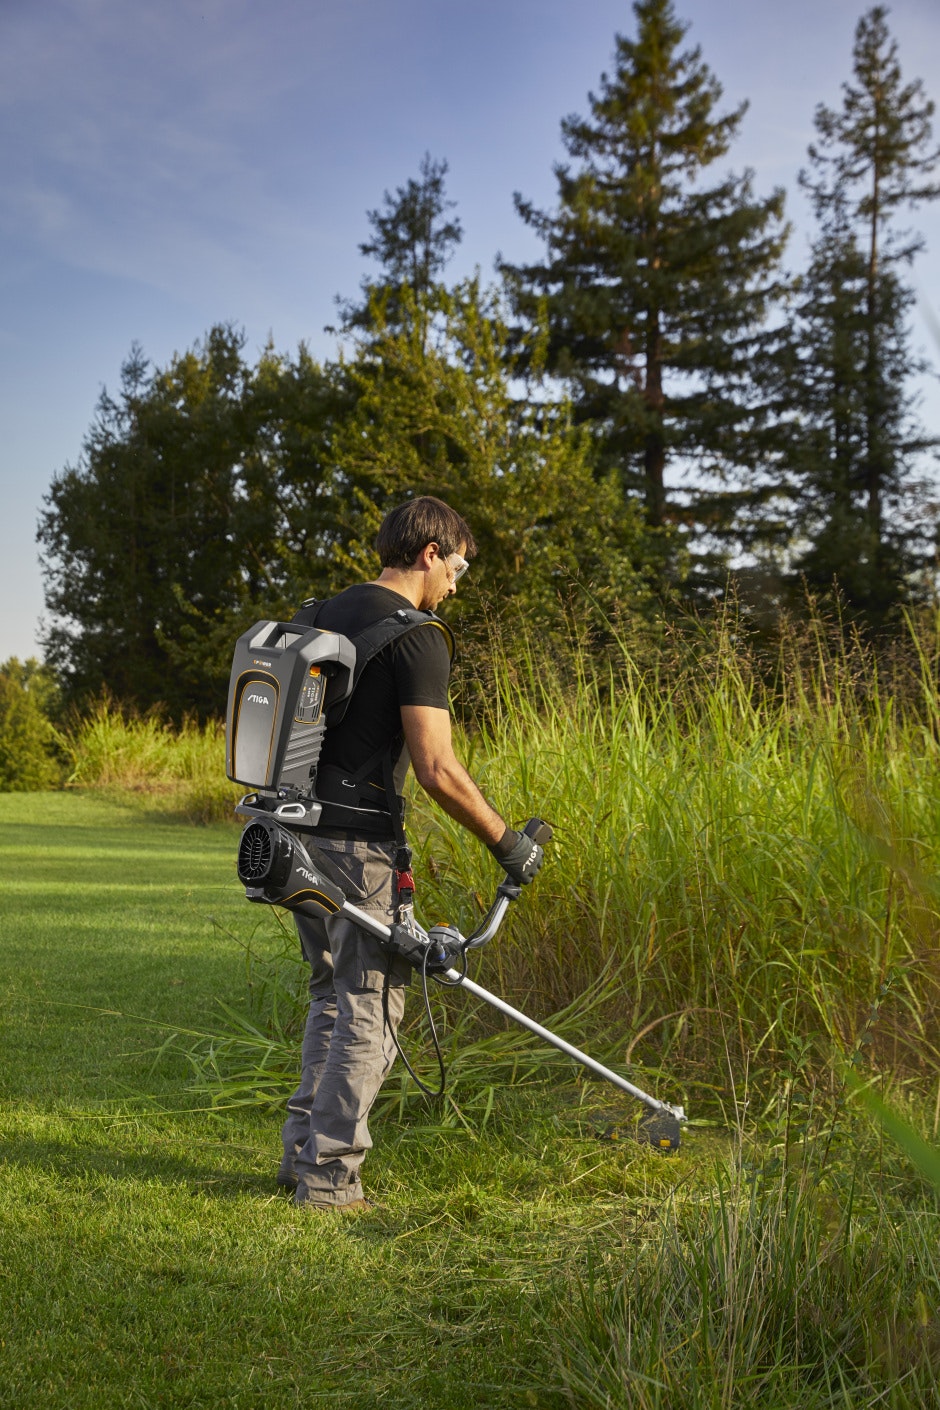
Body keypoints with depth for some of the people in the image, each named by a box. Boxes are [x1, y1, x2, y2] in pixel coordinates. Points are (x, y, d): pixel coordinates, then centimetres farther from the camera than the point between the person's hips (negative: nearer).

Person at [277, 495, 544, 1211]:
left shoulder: (323, 614, 13)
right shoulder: (416, 635, -13)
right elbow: (438, 769, -19)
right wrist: (508, 842, -9)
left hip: (302, 832, 9)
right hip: (360, 843, -8)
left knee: (332, 995, 19)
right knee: (369, 1010, 2)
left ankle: (303, 1151, 24)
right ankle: (329, 1176, 6)